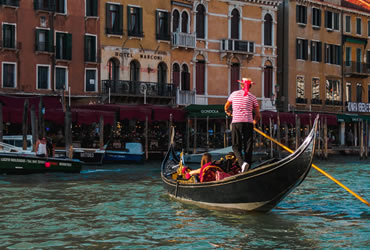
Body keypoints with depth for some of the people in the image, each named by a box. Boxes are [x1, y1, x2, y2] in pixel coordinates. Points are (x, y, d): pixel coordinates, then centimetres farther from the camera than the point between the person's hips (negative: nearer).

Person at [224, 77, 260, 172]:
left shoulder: (234, 94, 8)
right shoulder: (252, 97, 6)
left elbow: (226, 106, 25)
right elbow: (258, 115, 7)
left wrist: (228, 112, 47)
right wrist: (254, 122, 28)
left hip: (236, 122, 0)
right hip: (248, 123, 0)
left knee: (236, 146, 4)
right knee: (248, 147, 7)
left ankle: (242, 162, -21)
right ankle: (247, 168, 3)